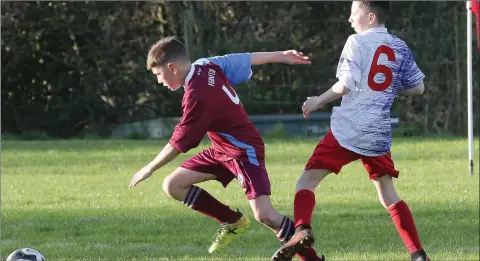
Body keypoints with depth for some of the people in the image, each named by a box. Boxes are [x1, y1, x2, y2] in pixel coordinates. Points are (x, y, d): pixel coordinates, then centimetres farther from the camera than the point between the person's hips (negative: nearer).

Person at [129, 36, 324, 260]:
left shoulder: (197, 97, -29)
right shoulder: (207, 66, -6)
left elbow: (179, 143, -21)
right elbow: (247, 59, 7)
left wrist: (150, 169, -8)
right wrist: (282, 57, 21)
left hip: (244, 152, -9)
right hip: (221, 150, 9)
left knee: (264, 215, -22)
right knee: (173, 185, 2)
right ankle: (233, 221, 16)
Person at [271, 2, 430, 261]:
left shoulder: (357, 42, -4)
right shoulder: (400, 47, 10)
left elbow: (346, 85, -14)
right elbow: (418, 87, 14)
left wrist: (319, 101, 0)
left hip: (347, 129, -5)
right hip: (379, 133, 5)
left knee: (307, 180, -1)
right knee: (388, 195, 16)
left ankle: (302, 229, -26)